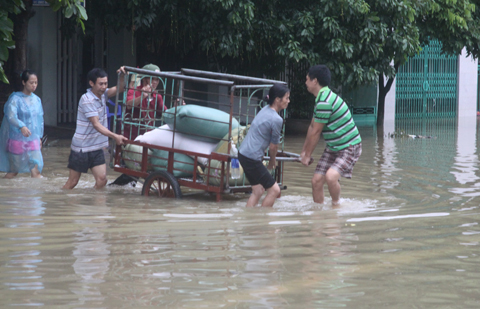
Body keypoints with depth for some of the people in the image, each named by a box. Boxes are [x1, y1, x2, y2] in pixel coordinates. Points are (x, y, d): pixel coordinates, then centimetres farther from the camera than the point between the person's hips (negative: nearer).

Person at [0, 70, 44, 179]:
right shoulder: (15, 99, -10)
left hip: (33, 141, 4)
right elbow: (11, 115, -27)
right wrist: (21, 126, -44)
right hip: (18, 140, -4)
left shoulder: (37, 100, 9)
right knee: (13, 172, 5)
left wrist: (40, 137, 21)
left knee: (36, 171, -7)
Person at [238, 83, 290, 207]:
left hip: (243, 154, 9)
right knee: (274, 190, 1)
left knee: (258, 191, 17)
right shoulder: (276, 120, -18)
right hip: (252, 158, -9)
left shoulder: (265, 110, 9)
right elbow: (273, 146, -7)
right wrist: (272, 162, 12)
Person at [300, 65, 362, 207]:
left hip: (349, 147, -10)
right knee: (316, 181, 1)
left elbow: (316, 132, -18)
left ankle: (336, 204, -5)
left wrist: (307, 155, -8)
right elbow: (312, 126, 20)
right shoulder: (321, 98, 9)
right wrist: (304, 151, 23)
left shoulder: (325, 102, -25)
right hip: (333, 147, 10)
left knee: (331, 176, -30)